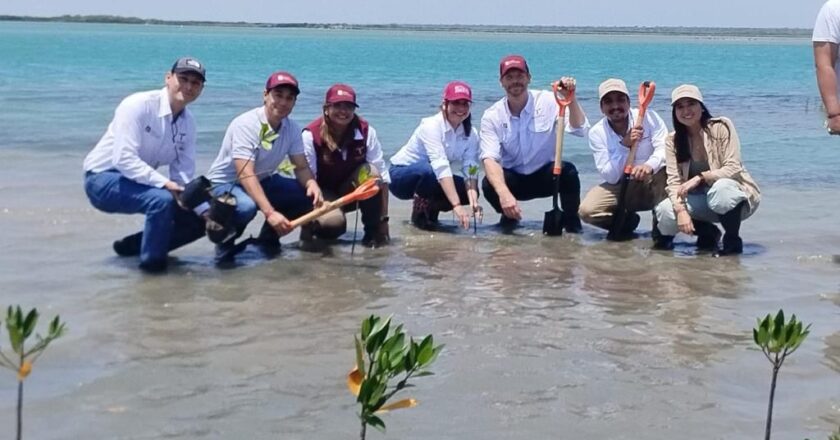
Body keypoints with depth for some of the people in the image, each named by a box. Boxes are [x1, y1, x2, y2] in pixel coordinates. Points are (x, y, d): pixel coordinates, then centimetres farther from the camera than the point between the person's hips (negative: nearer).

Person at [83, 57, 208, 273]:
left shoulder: (188, 122, 0)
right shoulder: (138, 106, -21)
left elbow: (184, 175, -1)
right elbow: (124, 159, -30)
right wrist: (165, 183, -37)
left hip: (139, 181, 8)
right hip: (104, 178, -8)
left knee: (197, 220, 0)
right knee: (162, 199, -34)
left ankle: (134, 245, 17)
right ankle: (152, 261, -12)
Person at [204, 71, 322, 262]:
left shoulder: (292, 129, -6)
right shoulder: (245, 124, -27)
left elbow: (302, 167, -3)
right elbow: (245, 175, -34)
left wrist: (312, 184, -28)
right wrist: (270, 212, -44)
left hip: (262, 182, 7)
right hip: (225, 184, -7)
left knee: (309, 195, -13)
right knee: (246, 206, -39)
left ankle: (268, 239, 7)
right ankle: (225, 243, -7)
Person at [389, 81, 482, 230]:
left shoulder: (471, 133, -8)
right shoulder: (431, 125, -27)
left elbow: (471, 171, -19)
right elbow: (440, 166, -38)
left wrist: (473, 202, -38)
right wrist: (457, 206, -47)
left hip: (433, 178, 6)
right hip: (401, 176, -6)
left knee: (470, 192, -18)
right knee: (430, 171, -37)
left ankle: (430, 208, 6)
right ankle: (420, 212, -11)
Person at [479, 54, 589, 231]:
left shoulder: (547, 101, -11)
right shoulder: (492, 116, -10)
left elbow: (579, 130, -21)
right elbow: (490, 158, -23)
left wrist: (570, 99, -39)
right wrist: (504, 194, -42)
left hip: (546, 176, -1)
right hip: (513, 179, 1)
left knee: (567, 171, -32)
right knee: (489, 184, -30)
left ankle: (572, 224, -6)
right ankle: (509, 217, 5)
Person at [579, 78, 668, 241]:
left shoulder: (648, 117, -9)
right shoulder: (597, 133, -8)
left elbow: (664, 149, -23)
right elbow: (610, 177, -14)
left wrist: (650, 165, -46)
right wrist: (624, 145, -29)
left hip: (654, 185, -1)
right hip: (622, 188, 1)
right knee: (587, 210, -24)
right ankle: (626, 221, 7)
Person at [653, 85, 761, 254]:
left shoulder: (721, 127, -14)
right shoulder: (673, 140, -2)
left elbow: (733, 168, -20)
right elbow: (674, 181, -10)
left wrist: (700, 177, -32)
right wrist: (681, 210, -28)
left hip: (731, 192, -4)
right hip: (701, 200, 4)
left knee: (721, 188, -39)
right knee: (664, 212, -22)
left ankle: (732, 240, -11)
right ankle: (708, 233, 8)